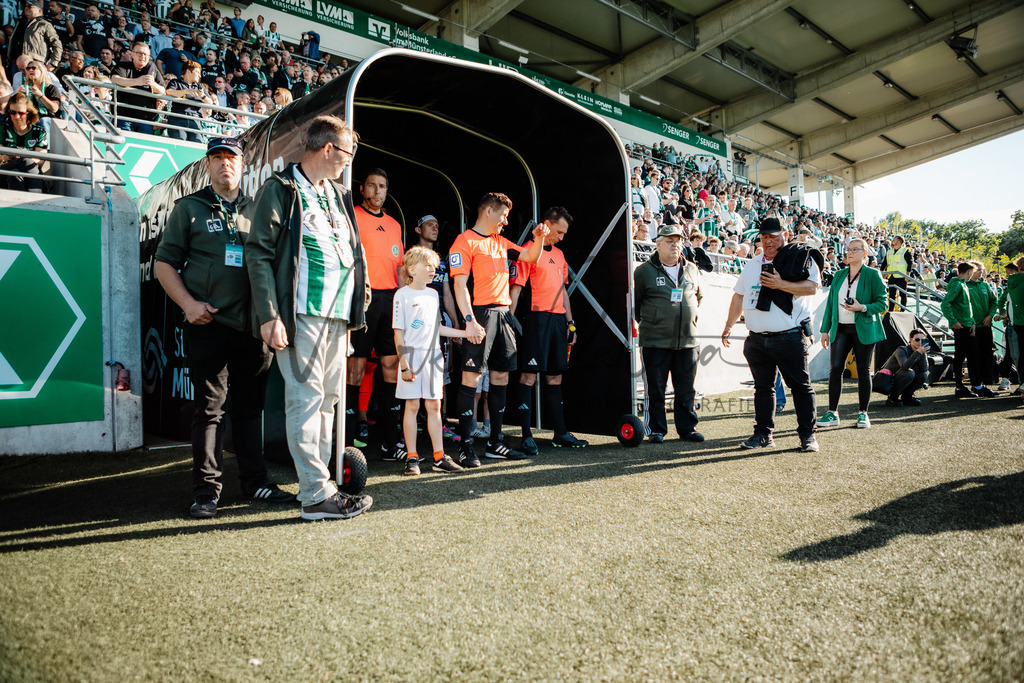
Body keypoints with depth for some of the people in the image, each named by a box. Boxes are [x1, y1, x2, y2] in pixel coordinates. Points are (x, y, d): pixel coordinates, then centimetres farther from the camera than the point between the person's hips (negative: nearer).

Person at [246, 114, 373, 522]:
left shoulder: (338, 195, 21)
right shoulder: (280, 189, -1)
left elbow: (354, 253, 23)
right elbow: (258, 253, -8)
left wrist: (356, 305, 14)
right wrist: (269, 315, -16)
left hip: (337, 316, 8)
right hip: (301, 315, -8)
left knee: (328, 398, 9)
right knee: (307, 399, -7)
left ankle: (318, 484, 18)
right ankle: (316, 495, -3)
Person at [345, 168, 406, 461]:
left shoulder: (394, 225, 20)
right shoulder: (352, 216, 2)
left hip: (391, 299, 6)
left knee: (392, 367, 5)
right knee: (356, 369, -5)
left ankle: (390, 442, 13)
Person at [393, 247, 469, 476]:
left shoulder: (433, 294, 15)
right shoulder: (403, 294, -3)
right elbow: (398, 332, -6)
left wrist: (465, 333, 15)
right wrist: (404, 363, -13)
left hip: (433, 355, 5)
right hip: (412, 355, -5)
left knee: (434, 406, 6)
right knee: (412, 406, -1)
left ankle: (439, 457, 11)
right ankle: (412, 458, 7)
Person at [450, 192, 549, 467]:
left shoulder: (501, 242, 20)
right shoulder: (466, 241, -3)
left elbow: (531, 257, 28)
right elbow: (460, 284, -11)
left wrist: (539, 238, 7)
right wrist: (470, 320, -21)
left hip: (503, 313, 8)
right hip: (481, 313, -8)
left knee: (501, 377, 9)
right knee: (471, 377, -9)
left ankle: (494, 444, 18)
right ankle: (466, 448, -4)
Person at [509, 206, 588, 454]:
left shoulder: (559, 254, 20)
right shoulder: (529, 250, -4)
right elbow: (516, 288, -9)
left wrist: (570, 321, 17)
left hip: (558, 320, 8)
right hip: (538, 319, -8)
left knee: (555, 377, 12)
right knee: (529, 376, -6)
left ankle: (561, 434, 18)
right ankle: (526, 437, -2)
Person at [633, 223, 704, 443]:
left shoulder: (692, 269, 12)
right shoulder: (645, 271, -1)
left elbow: (699, 296, 27)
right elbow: (634, 302, 6)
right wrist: (648, 321, 8)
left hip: (687, 340, 4)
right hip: (655, 341, -3)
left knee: (686, 390, 9)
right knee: (655, 389, 2)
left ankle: (687, 428, 20)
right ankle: (656, 430, 13)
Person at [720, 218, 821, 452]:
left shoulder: (802, 258, 1)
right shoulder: (753, 264, 19)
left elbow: (812, 287, -13)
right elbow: (739, 295, 23)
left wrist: (781, 284, -21)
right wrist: (729, 325, 19)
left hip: (789, 338, -5)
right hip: (757, 339, 5)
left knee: (800, 386, -1)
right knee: (762, 387, 10)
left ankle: (807, 435, 9)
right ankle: (763, 433, 18)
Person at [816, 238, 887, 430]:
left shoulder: (872, 275, 0)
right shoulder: (839, 275, 13)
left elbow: (882, 303, -2)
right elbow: (830, 303, 14)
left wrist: (862, 308, -20)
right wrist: (825, 329, 10)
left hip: (863, 329, -3)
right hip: (840, 329, 3)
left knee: (863, 370, 3)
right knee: (835, 368, -4)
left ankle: (863, 413, 13)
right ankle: (832, 413, 0)